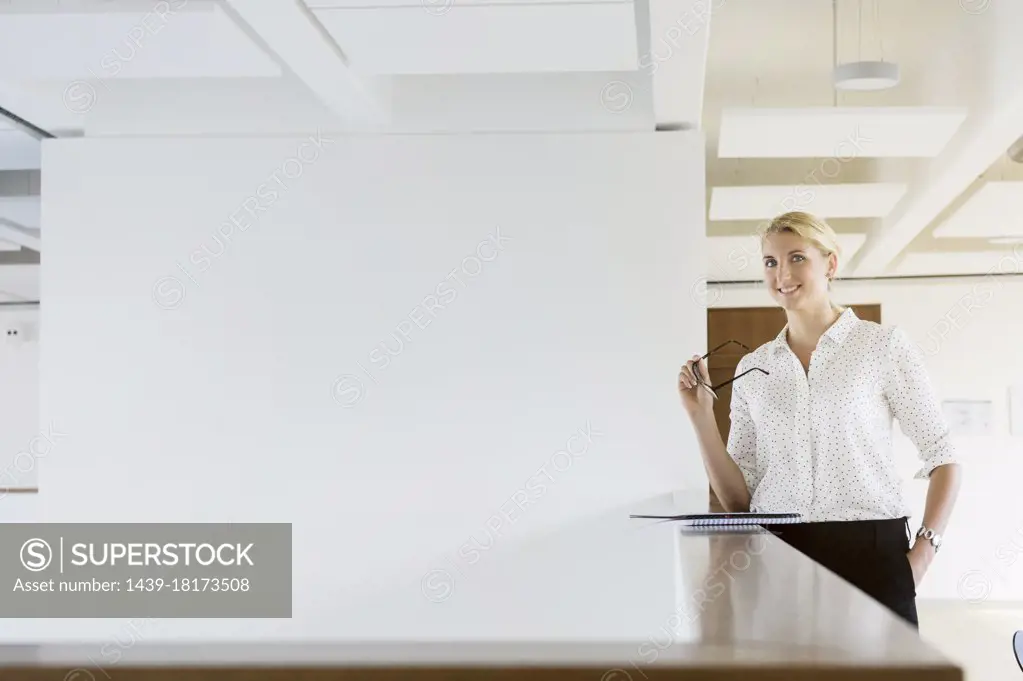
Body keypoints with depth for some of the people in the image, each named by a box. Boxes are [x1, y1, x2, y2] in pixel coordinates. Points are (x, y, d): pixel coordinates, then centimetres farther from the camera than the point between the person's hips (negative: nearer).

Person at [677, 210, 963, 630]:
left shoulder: (883, 345, 1)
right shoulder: (752, 369, 11)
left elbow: (943, 459, 2)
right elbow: (738, 499, 10)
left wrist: (921, 555, -11)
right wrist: (701, 417, -2)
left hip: (870, 553, -3)